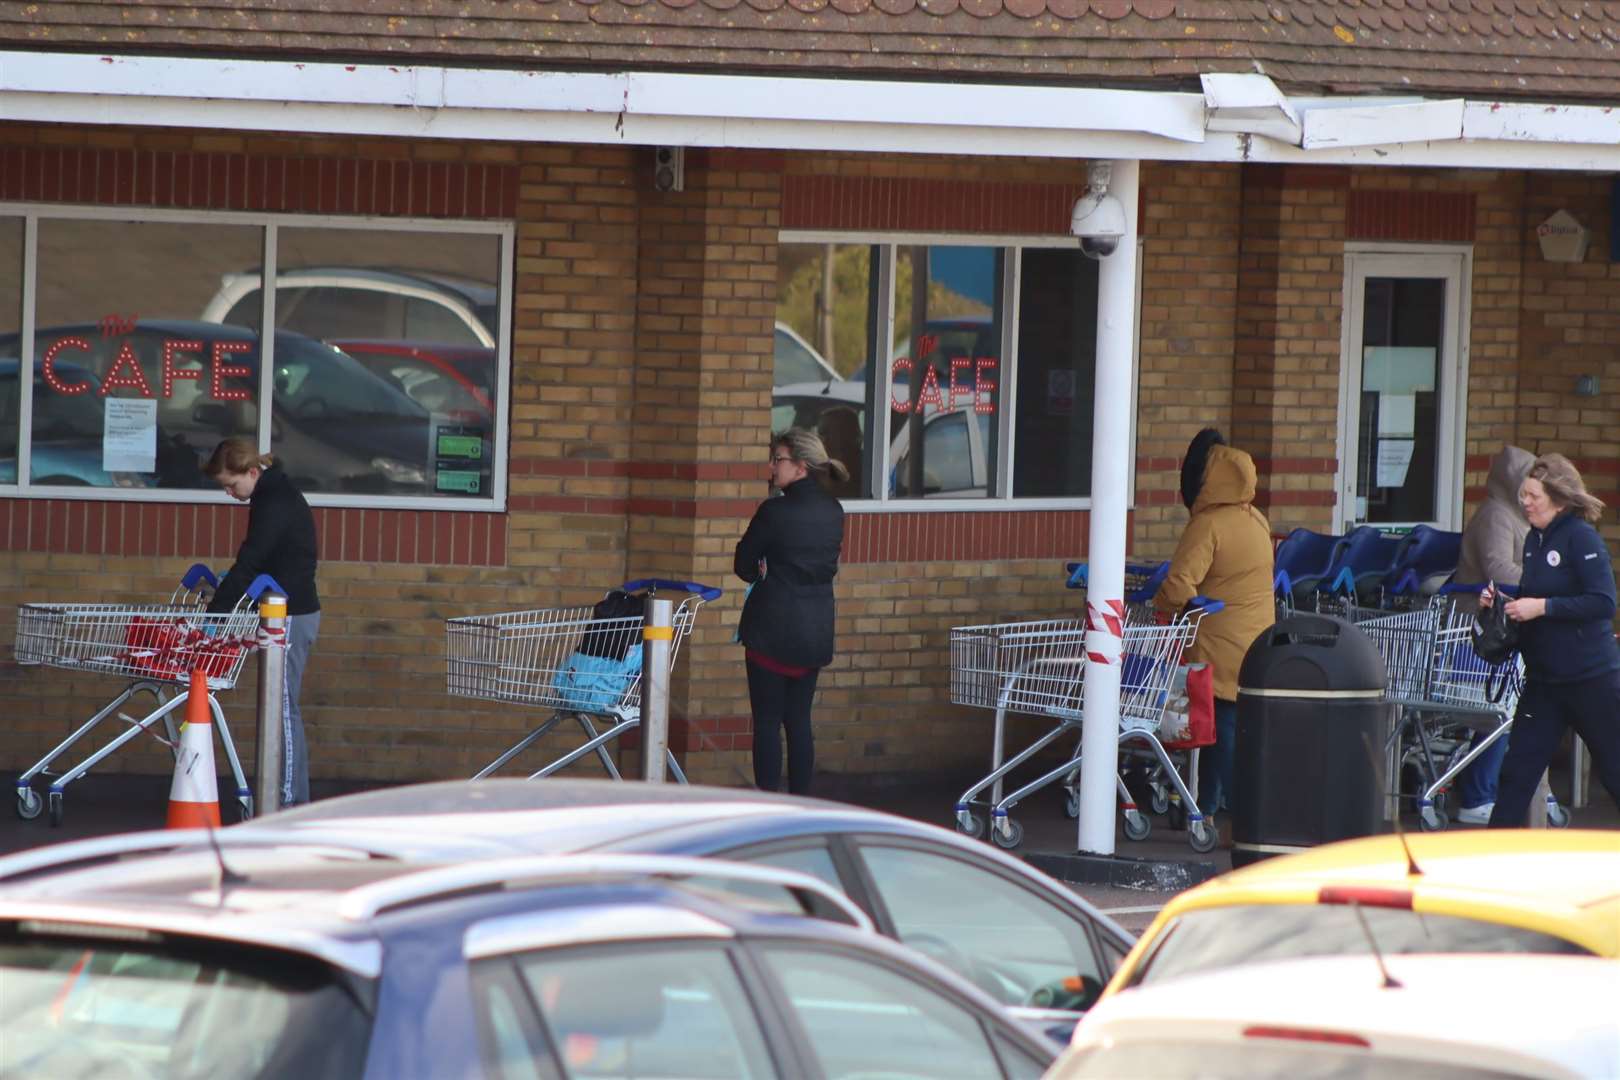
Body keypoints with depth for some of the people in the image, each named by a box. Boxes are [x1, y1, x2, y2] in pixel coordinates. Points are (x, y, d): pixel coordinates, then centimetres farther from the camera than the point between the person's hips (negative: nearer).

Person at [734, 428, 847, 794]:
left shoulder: (774, 512, -15)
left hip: (773, 629, -6)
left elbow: (744, 566, -5)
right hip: (816, 630, 6)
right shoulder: (833, 513, 4)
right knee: (799, 720, 12)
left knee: (767, 721, 1)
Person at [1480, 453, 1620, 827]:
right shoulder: (1534, 540, 9)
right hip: (1544, 680, 7)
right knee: (1517, 772, 3)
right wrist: (1502, 602, 1)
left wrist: (1542, 606, -22)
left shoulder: (1580, 537, -14)